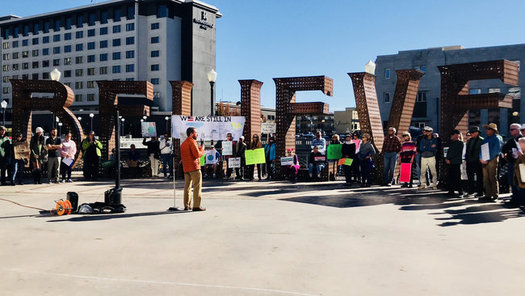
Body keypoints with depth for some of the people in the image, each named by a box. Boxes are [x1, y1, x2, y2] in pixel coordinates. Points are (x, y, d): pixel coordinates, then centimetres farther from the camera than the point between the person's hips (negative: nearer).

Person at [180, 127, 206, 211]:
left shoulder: (183, 143, 17)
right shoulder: (192, 142, -10)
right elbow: (197, 154, -20)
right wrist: (202, 149, -1)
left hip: (186, 168, 9)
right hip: (194, 167, -8)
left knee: (187, 186, 12)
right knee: (197, 186, -6)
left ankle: (187, 205, 13)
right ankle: (197, 206, -8)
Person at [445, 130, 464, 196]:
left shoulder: (460, 143, -5)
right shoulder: (451, 143, 19)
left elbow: (455, 152, -12)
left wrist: (448, 158, -10)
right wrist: (447, 158, 1)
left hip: (456, 163, -8)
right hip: (450, 162, 8)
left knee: (457, 177, -7)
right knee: (449, 177, 6)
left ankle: (460, 192, -3)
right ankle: (451, 191, 12)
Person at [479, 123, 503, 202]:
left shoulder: (496, 139, -2)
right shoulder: (485, 139, 19)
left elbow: (496, 151, -11)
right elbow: (481, 149, 18)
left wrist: (488, 160, -15)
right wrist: (481, 158, 0)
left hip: (492, 160, -7)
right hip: (484, 161, 7)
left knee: (493, 178, -7)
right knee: (486, 179, 6)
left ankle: (495, 196, -4)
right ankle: (488, 195, 11)